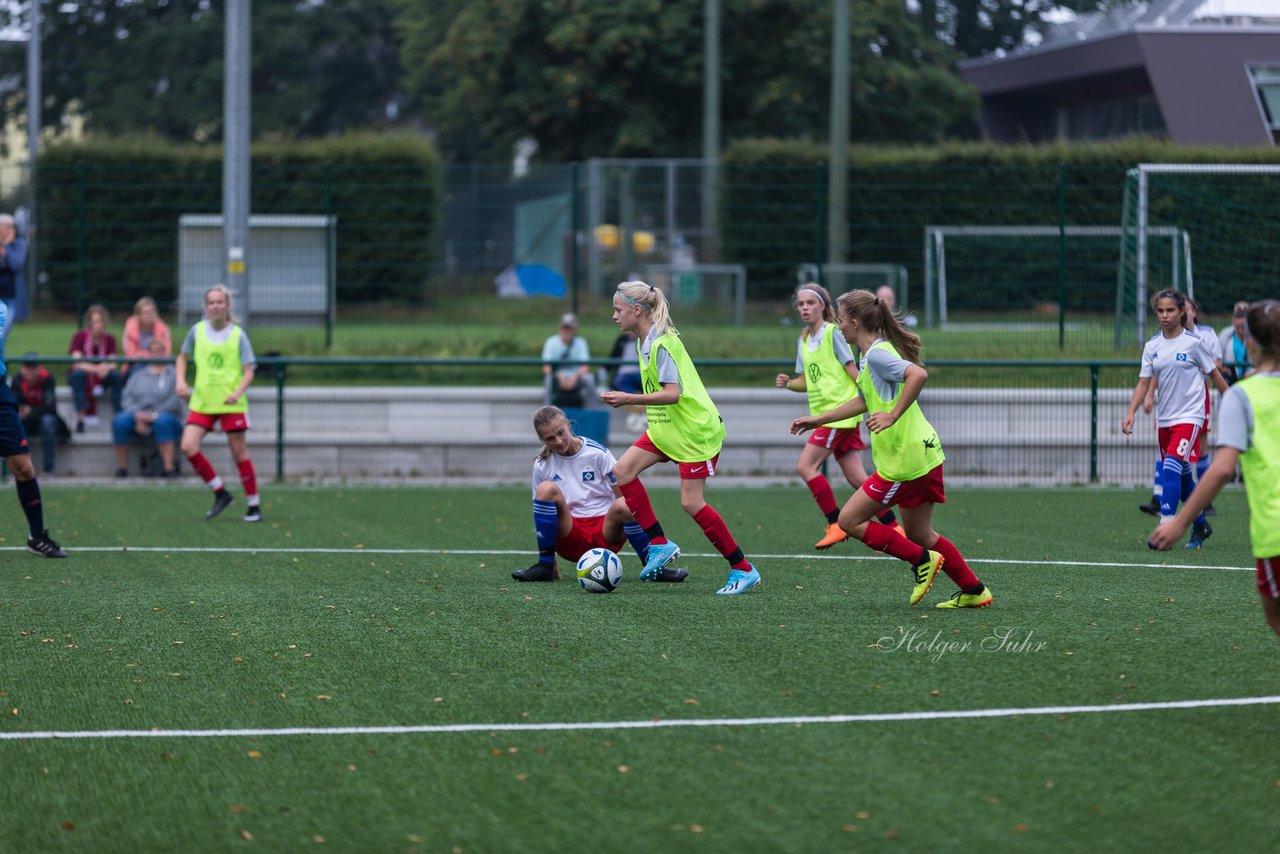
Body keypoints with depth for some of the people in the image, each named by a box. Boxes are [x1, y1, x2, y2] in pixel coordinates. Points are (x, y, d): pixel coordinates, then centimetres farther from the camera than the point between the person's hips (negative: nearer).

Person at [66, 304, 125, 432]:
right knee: (79, 374, -37)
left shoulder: (109, 339, -2)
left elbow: (113, 364, -9)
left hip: (100, 378, 2)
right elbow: (77, 363, -22)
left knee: (117, 375, -28)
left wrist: (106, 368, -34)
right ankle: (80, 418, -38)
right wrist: (96, 369, -39)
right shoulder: (79, 336, -12)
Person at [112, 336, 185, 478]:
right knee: (120, 421, -29)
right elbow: (127, 399, 7)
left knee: (162, 420, -39)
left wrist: (153, 416, -15)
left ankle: (168, 468, -39)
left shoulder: (173, 374, 9)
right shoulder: (138, 376, 20)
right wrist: (138, 415, -13)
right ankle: (121, 468, -23)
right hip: (139, 420, 3)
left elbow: (175, 402, -5)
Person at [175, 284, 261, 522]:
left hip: (231, 404, -3)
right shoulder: (197, 331, 3)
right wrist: (181, 381, 2)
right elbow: (183, 357, 19)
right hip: (202, 402, 3)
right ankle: (220, 493, 5)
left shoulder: (238, 334, -3)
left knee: (239, 452, 0)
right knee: (188, 447, -11)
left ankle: (254, 505, 12)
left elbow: (249, 371, -4)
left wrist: (237, 392, -22)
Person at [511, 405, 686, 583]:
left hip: (604, 534, -1)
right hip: (569, 539, 1)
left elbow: (622, 494, 0)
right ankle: (545, 566, -20)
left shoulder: (597, 453, -2)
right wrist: (548, 556, 2)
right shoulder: (542, 465, 3)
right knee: (546, 489, -26)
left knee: (623, 505, -35)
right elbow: (540, 512, 7)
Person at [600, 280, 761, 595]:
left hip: (696, 430, -9)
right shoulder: (644, 343, 8)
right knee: (623, 471, -3)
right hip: (666, 428, 9)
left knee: (691, 502, -10)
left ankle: (743, 570, 0)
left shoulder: (662, 343, -20)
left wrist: (630, 399, -31)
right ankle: (660, 545, 2)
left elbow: (673, 394, -28)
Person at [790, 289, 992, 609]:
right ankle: (974, 591, 18)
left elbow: (918, 374, -32)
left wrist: (893, 415, -28)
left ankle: (922, 560, 1)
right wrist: (817, 420, 35)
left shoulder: (876, 354, -15)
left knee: (849, 520, 1)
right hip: (924, 455, 10)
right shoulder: (877, 351, 16)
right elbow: (864, 401, 31)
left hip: (903, 460, -10)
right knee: (919, 534, 17)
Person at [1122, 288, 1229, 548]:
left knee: (1171, 470, -21)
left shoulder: (1194, 342, -7)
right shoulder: (1152, 346, 5)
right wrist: (1130, 413, -9)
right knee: (1182, 477, 13)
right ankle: (1201, 526, 31)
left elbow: (1214, 375, 1)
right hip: (1164, 418, 5)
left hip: (1189, 417, -5)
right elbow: (1144, 381, 3)